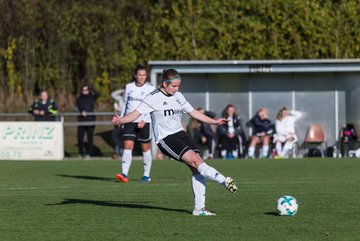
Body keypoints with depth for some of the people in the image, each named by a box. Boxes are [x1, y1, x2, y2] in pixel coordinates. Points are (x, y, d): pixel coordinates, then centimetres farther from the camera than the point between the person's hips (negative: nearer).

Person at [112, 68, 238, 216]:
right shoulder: (154, 98, -7)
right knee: (194, 160, -24)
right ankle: (223, 181, -28)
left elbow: (193, 112, 25)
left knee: (197, 169, -7)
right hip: (165, 138, -7)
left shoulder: (178, 96, 14)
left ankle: (199, 208, -5)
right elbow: (137, 113, -15)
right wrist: (121, 120, -34)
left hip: (180, 134, 7)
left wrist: (213, 121, 27)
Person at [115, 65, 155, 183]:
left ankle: (146, 175, 18)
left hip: (144, 123, -2)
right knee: (127, 146, -11)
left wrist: (144, 120, -22)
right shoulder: (129, 87, 7)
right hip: (129, 121, 2)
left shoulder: (150, 88, -3)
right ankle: (124, 174, -20)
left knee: (145, 148, 6)